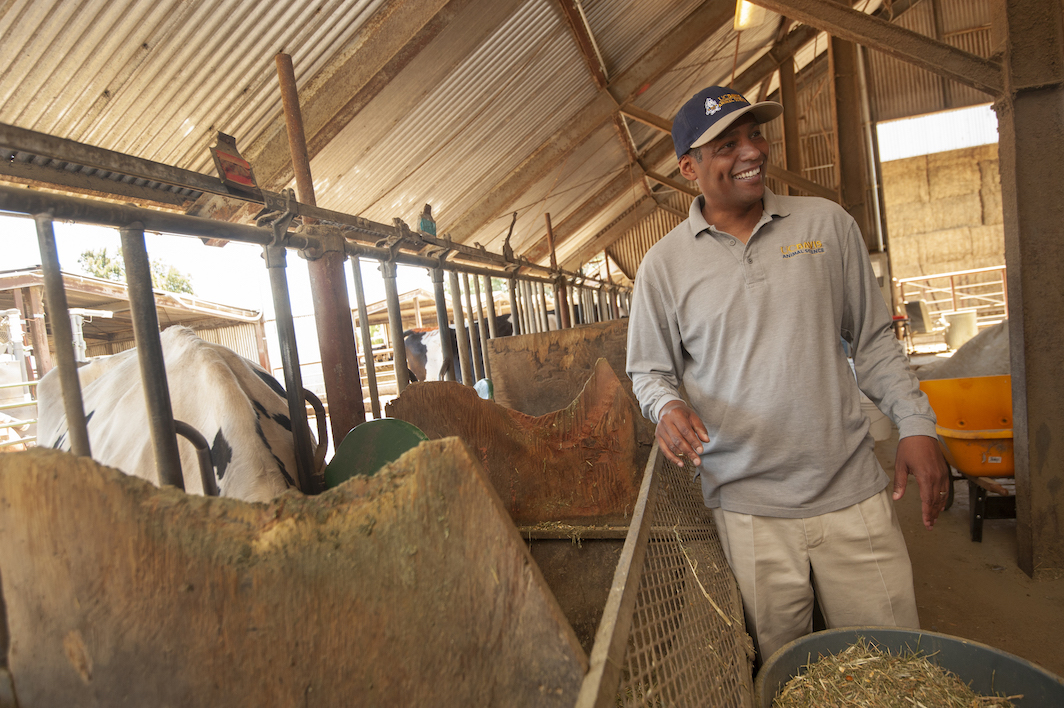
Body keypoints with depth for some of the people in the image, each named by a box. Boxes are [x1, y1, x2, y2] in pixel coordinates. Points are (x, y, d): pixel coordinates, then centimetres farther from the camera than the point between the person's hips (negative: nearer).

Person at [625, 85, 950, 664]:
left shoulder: (827, 223, 5)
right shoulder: (664, 263, -1)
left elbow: (873, 340, 10)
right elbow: (648, 370, 5)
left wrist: (916, 424, 3)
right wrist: (667, 406, -16)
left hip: (853, 491, 2)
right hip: (746, 507, -1)